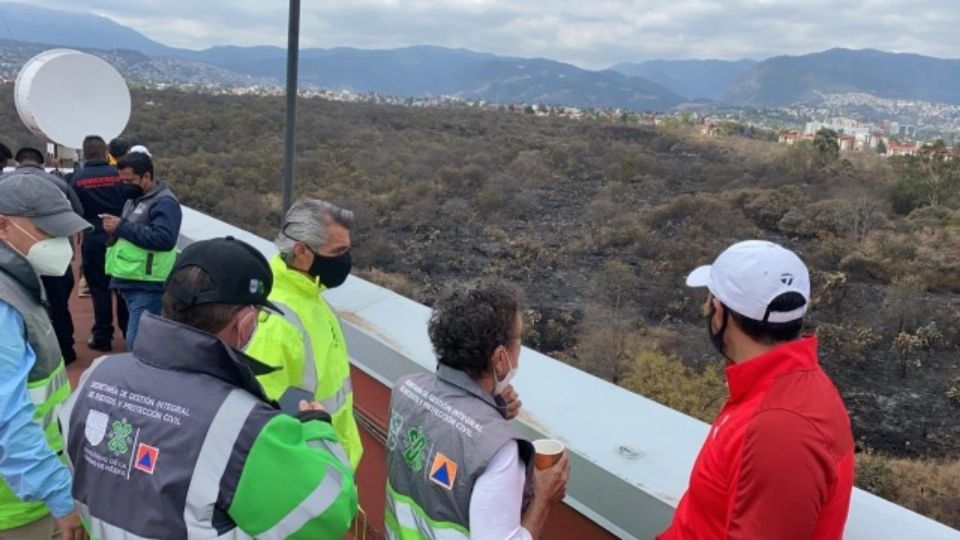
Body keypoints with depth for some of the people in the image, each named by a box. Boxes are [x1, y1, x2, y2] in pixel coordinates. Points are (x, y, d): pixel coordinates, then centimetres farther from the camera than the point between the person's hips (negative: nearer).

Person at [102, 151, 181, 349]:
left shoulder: (164, 202, -13)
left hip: (147, 286, -10)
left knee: (137, 341, -11)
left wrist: (122, 227, -23)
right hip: (130, 282, 10)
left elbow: (164, 239, -26)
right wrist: (115, 226, 8)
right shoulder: (135, 199, 18)